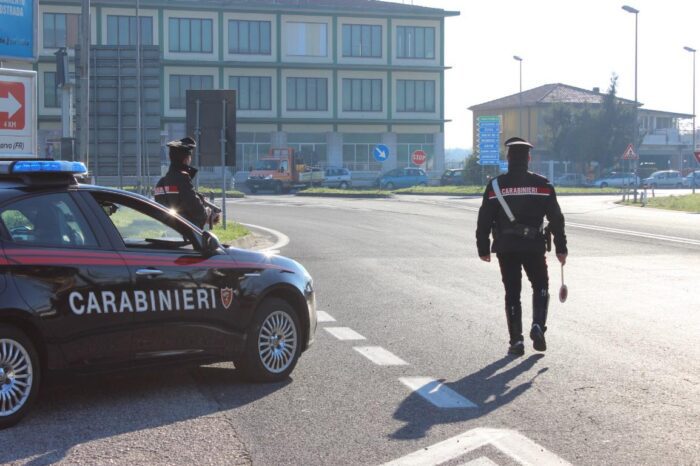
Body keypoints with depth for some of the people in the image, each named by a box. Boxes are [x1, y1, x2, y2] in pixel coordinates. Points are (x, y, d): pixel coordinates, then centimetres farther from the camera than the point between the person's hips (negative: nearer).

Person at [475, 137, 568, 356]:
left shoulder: (495, 186, -2)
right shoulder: (542, 185, -1)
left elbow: (484, 221, -1)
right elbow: (556, 219, 0)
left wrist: (483, 248, 8)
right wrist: (561, 248, 6)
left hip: (506, 248, 0)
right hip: (534, 247, 0)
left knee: (512, 293, 7)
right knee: (540, 287, 17)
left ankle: (516, 341, 4)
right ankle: (538, 326, -4)